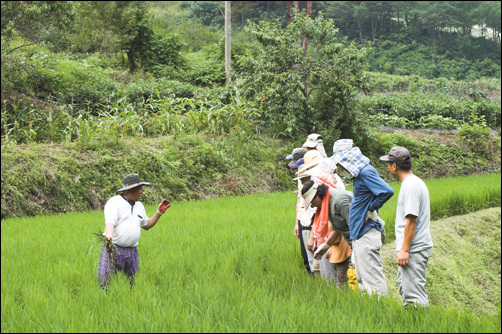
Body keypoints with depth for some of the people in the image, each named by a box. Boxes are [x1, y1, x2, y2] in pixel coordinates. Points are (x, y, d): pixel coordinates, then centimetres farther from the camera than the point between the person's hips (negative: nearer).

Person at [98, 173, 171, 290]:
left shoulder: (139, 206, 17)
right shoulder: (114, 202, -6)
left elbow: (146, 225, 28)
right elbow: (110, 223, -19)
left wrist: (159, 212, 19)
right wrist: (109, 236, -39)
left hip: (132, 251, 6)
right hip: (113, 248, -6)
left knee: (134, 282, 7)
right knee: (105, 281, -10)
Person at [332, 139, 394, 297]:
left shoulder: (366, 172, -17)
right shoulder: (359, 173, 13)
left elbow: (387, 192, -27)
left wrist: (371, 208, -16)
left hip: (367, 234, -10)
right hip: (359, 233, 10)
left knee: (371, 276, -6)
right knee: (361, 277, 16)